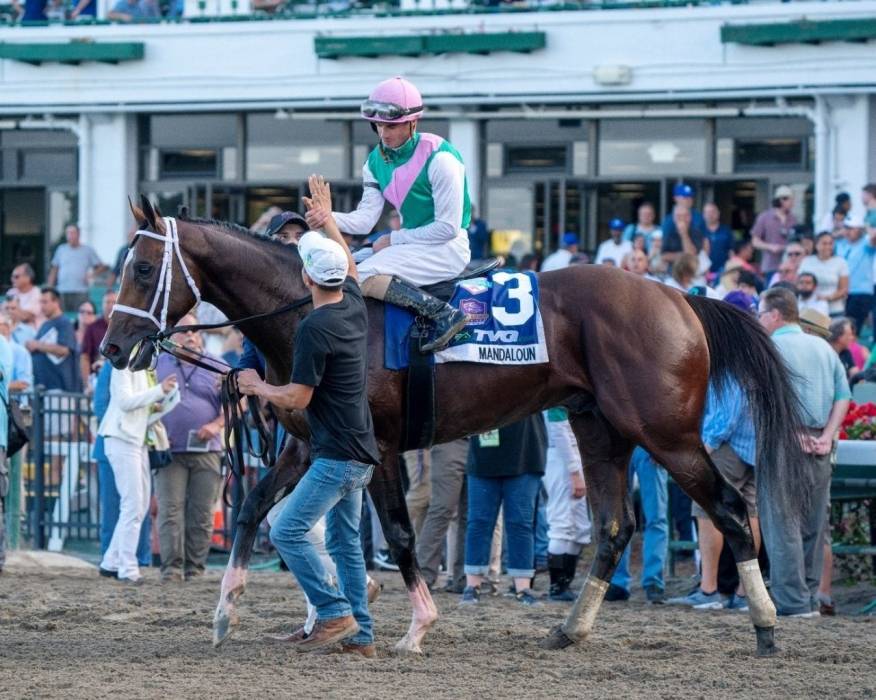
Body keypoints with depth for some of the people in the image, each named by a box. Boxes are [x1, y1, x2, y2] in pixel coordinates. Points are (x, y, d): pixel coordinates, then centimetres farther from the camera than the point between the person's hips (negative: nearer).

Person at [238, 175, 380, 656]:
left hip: (336, 455, -9)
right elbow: (349, 265, 31)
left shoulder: (315, 328, -19)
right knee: (345, 540, 13)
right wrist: (328, 219, 40)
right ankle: (360, 634, 12)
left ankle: (335, 613, -11)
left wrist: (256, 386, 1)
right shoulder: (354, 305, 7)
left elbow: (297, 399, -16)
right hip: (360, 453, 9)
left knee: (287, 531, -10)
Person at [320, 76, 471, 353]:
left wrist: (393, 240, -13)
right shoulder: (377, 161, 6)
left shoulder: (439, 158, -17)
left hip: (448, 247, -9)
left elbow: (448, 228, -17)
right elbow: (365, 218, -2)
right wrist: (328, 219, -23)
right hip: (410, 244, 9)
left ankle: (444, 314, -30)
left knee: (365, 276, -27)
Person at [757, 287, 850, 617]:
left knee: (783, 525, -4)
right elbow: (843, 396, 8)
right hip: (818, 448, 6)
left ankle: (792, 601, -8)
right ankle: (810, 599, 15)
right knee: (813, 525, 12)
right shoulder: (824, 348, 14)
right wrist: (826, 436, 0)